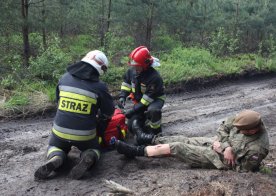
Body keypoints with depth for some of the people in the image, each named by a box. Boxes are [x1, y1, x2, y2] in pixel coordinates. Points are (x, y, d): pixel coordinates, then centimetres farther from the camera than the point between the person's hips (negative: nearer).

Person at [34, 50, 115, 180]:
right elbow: (109, 112, 0)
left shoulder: (64, 78, 1)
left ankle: (55, 159, -4)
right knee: (93, 148, 29)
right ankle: (89, 157, -9)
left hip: (60, 130, 2)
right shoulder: (99, 87, -11)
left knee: (55, 146, 33)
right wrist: (99, 117, 22)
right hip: (84, 135, -2)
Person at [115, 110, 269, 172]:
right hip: (217, 142, 6)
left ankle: (135, 151, 1)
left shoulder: (257, 149, -30)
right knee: (182, 140, 7)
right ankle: (152, 139, 32)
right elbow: (224, 126, -4)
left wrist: (223, 151, -18)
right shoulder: (250, 121, -12)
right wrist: (228, 147, -20)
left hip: (219, 158, -6)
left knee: (175, 147, -10)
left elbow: (243, 169, -18)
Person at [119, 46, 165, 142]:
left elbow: (149, 97, -30)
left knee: (153, 110, -42)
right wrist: (123, 96, -8)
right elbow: (126, 82, 9)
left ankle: (156, 133, -18)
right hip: (139, 100, 6)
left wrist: (134, 109, -30)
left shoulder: (154, 77, -32)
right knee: (132, 126, -9)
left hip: (155, 99, -6)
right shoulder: (132, 71, -9)